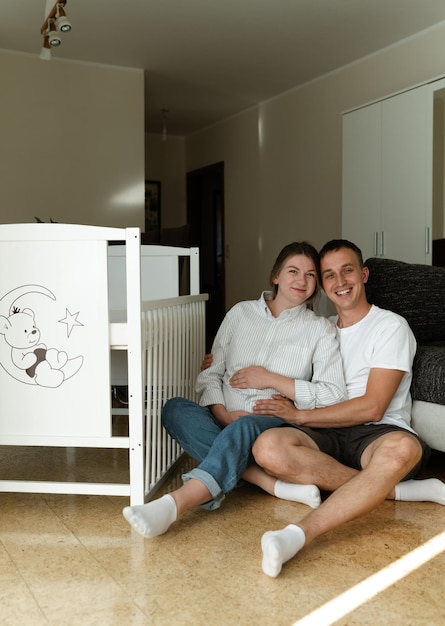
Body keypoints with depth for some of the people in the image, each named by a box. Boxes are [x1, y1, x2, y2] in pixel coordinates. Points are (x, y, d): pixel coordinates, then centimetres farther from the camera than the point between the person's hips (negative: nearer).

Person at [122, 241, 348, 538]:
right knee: (175, 408, -27)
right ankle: (272, 483, -34)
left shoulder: (321, 329, 7)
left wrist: (272, 379, -8)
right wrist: (222, 414, -10)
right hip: (224, 423, 3)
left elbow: (334, 395, -3)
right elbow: (210, 373, 9)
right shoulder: (241, 313, 14)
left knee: (245, 427, -37)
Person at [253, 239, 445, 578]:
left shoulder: (391, 326, 1)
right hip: (327, 435, 4)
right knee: (268, 447, -29)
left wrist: (299, 415, -10)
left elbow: (373, 407, -8)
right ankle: (395, 489, -21)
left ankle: (299, 534, -44)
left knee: (402, 448, -40)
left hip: (375, 433, -4)